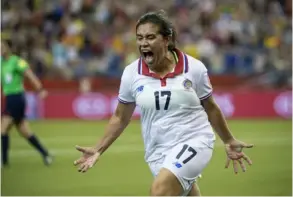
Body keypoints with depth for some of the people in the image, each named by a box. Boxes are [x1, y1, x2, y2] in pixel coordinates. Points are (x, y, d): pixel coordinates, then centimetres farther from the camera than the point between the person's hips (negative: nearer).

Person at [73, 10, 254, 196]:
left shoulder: (194, 68, -8)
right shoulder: (131, 73, -4)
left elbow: (211, 108, 8)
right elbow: (120, 117, 10)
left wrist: (229, 141, 15)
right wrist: (98, 150, 4)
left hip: (194, 142, -3)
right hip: (158, 151, 4)